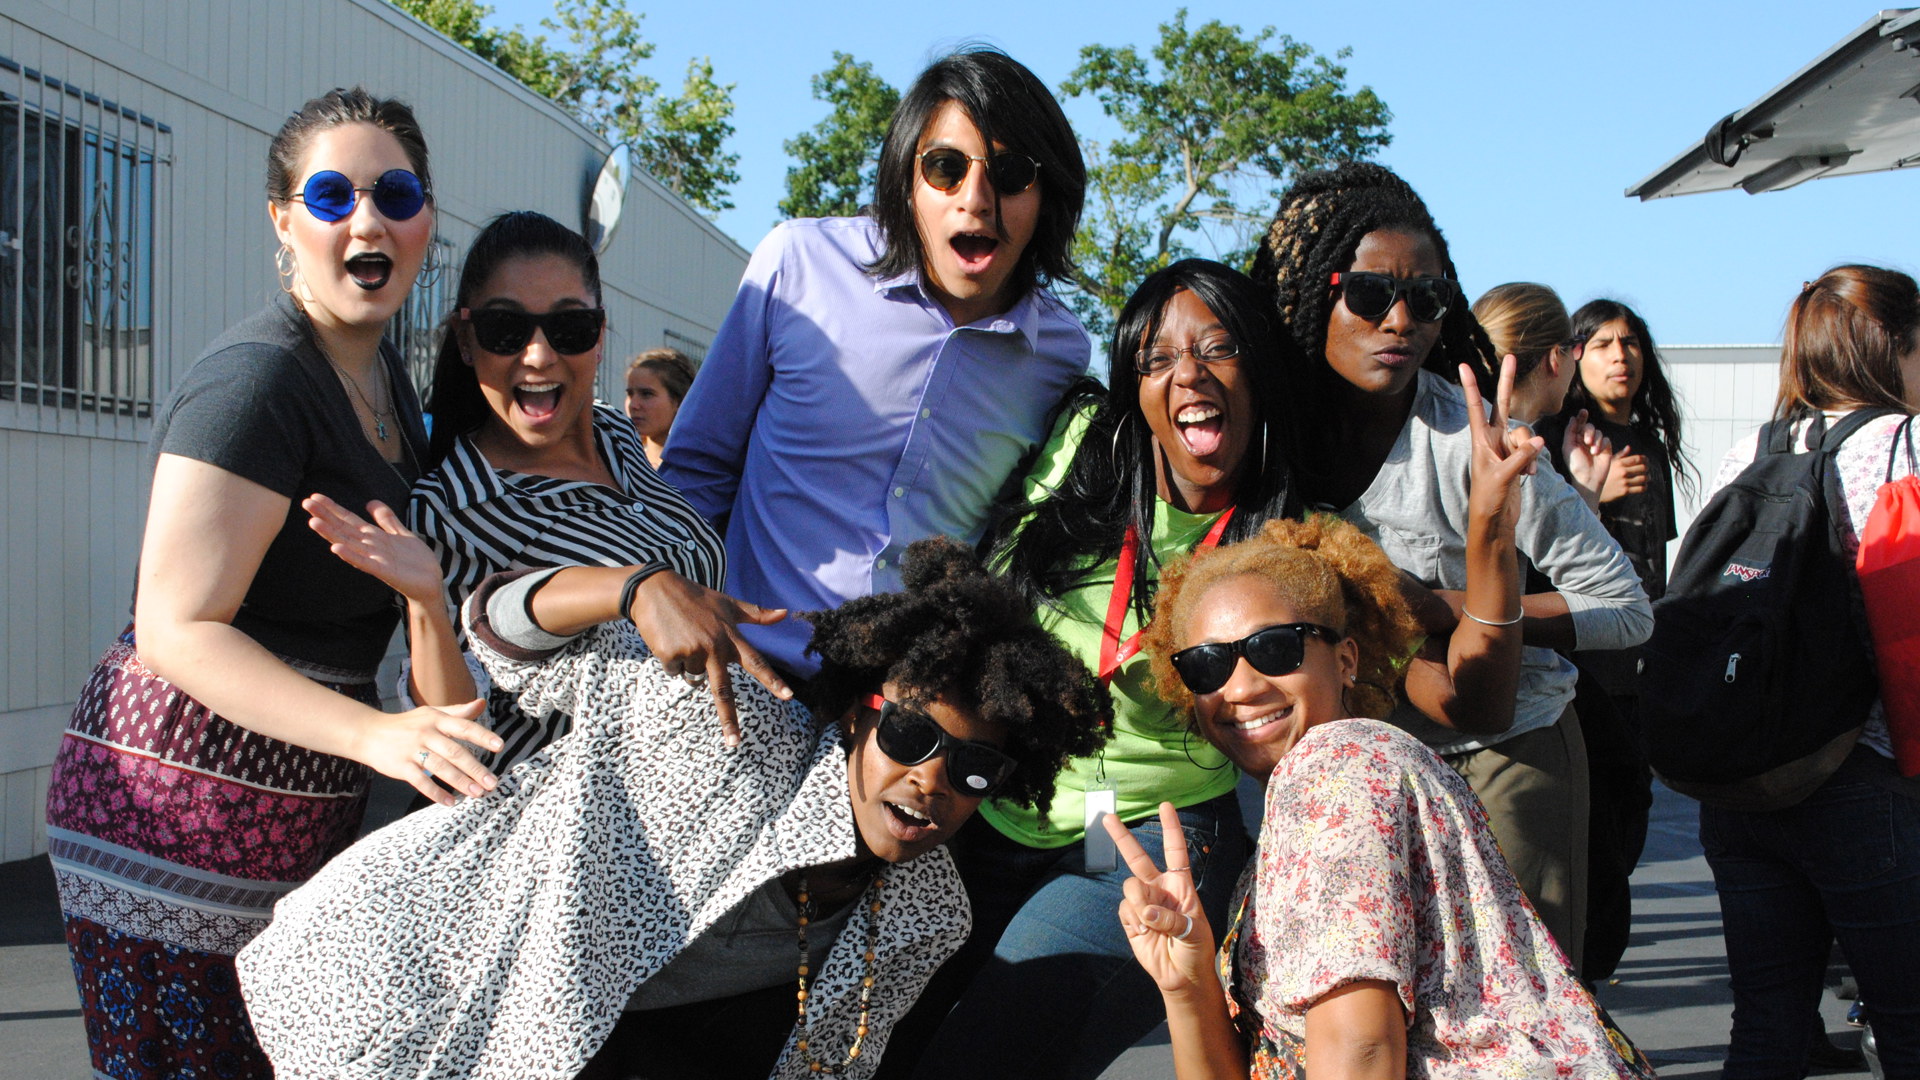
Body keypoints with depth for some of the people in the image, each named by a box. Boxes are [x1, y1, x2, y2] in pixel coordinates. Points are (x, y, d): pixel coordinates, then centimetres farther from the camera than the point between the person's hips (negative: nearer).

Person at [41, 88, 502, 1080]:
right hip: (182, 806, -9)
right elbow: (179, 628, -21)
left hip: (305, 810, 9)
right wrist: (377, 734, -29)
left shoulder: (384, 374, 12)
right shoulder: (255, 382, -16)